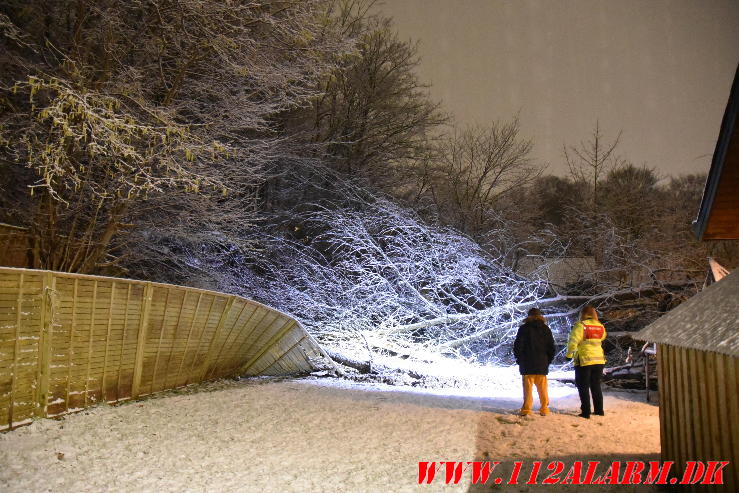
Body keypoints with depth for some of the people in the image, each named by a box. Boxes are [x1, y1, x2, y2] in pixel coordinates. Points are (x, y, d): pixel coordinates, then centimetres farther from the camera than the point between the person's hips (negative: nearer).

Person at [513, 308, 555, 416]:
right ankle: (544, 409, 11)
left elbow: (517, 346, -5)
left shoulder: (524, 328, -5)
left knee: (528, 388, 0)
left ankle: (526, 410, -1)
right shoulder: (546, 329, 6)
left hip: (527, 366, -3)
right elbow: (551, 347, 9)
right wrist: (548, 361, 15)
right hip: (542, 365, 3)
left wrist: (519, 360, 7)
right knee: (542, 389, 10)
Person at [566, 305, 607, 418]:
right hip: (599, 360, 6)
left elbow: (573, 341, -17)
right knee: (596, 386, 18)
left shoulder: (581, 325, -13)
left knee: (583, 387, 3)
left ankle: (586, 412, 2)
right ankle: (599, 410, 24)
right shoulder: (600, 326, 6)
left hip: (584, 360, -5)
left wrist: (569, 354, -5)